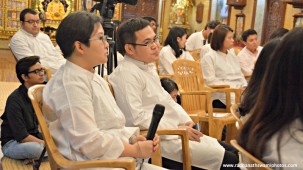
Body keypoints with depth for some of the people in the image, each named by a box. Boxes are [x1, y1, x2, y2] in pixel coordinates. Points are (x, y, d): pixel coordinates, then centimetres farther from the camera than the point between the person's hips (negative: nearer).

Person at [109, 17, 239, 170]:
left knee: (231, 150, 8)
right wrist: (177, 129, -18)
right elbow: (136, 118, -25)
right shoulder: (127, 74, -17)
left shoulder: (147, 66, 14)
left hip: (175, 132, 10)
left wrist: (186, 121, 5)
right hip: (158, 140, -10)